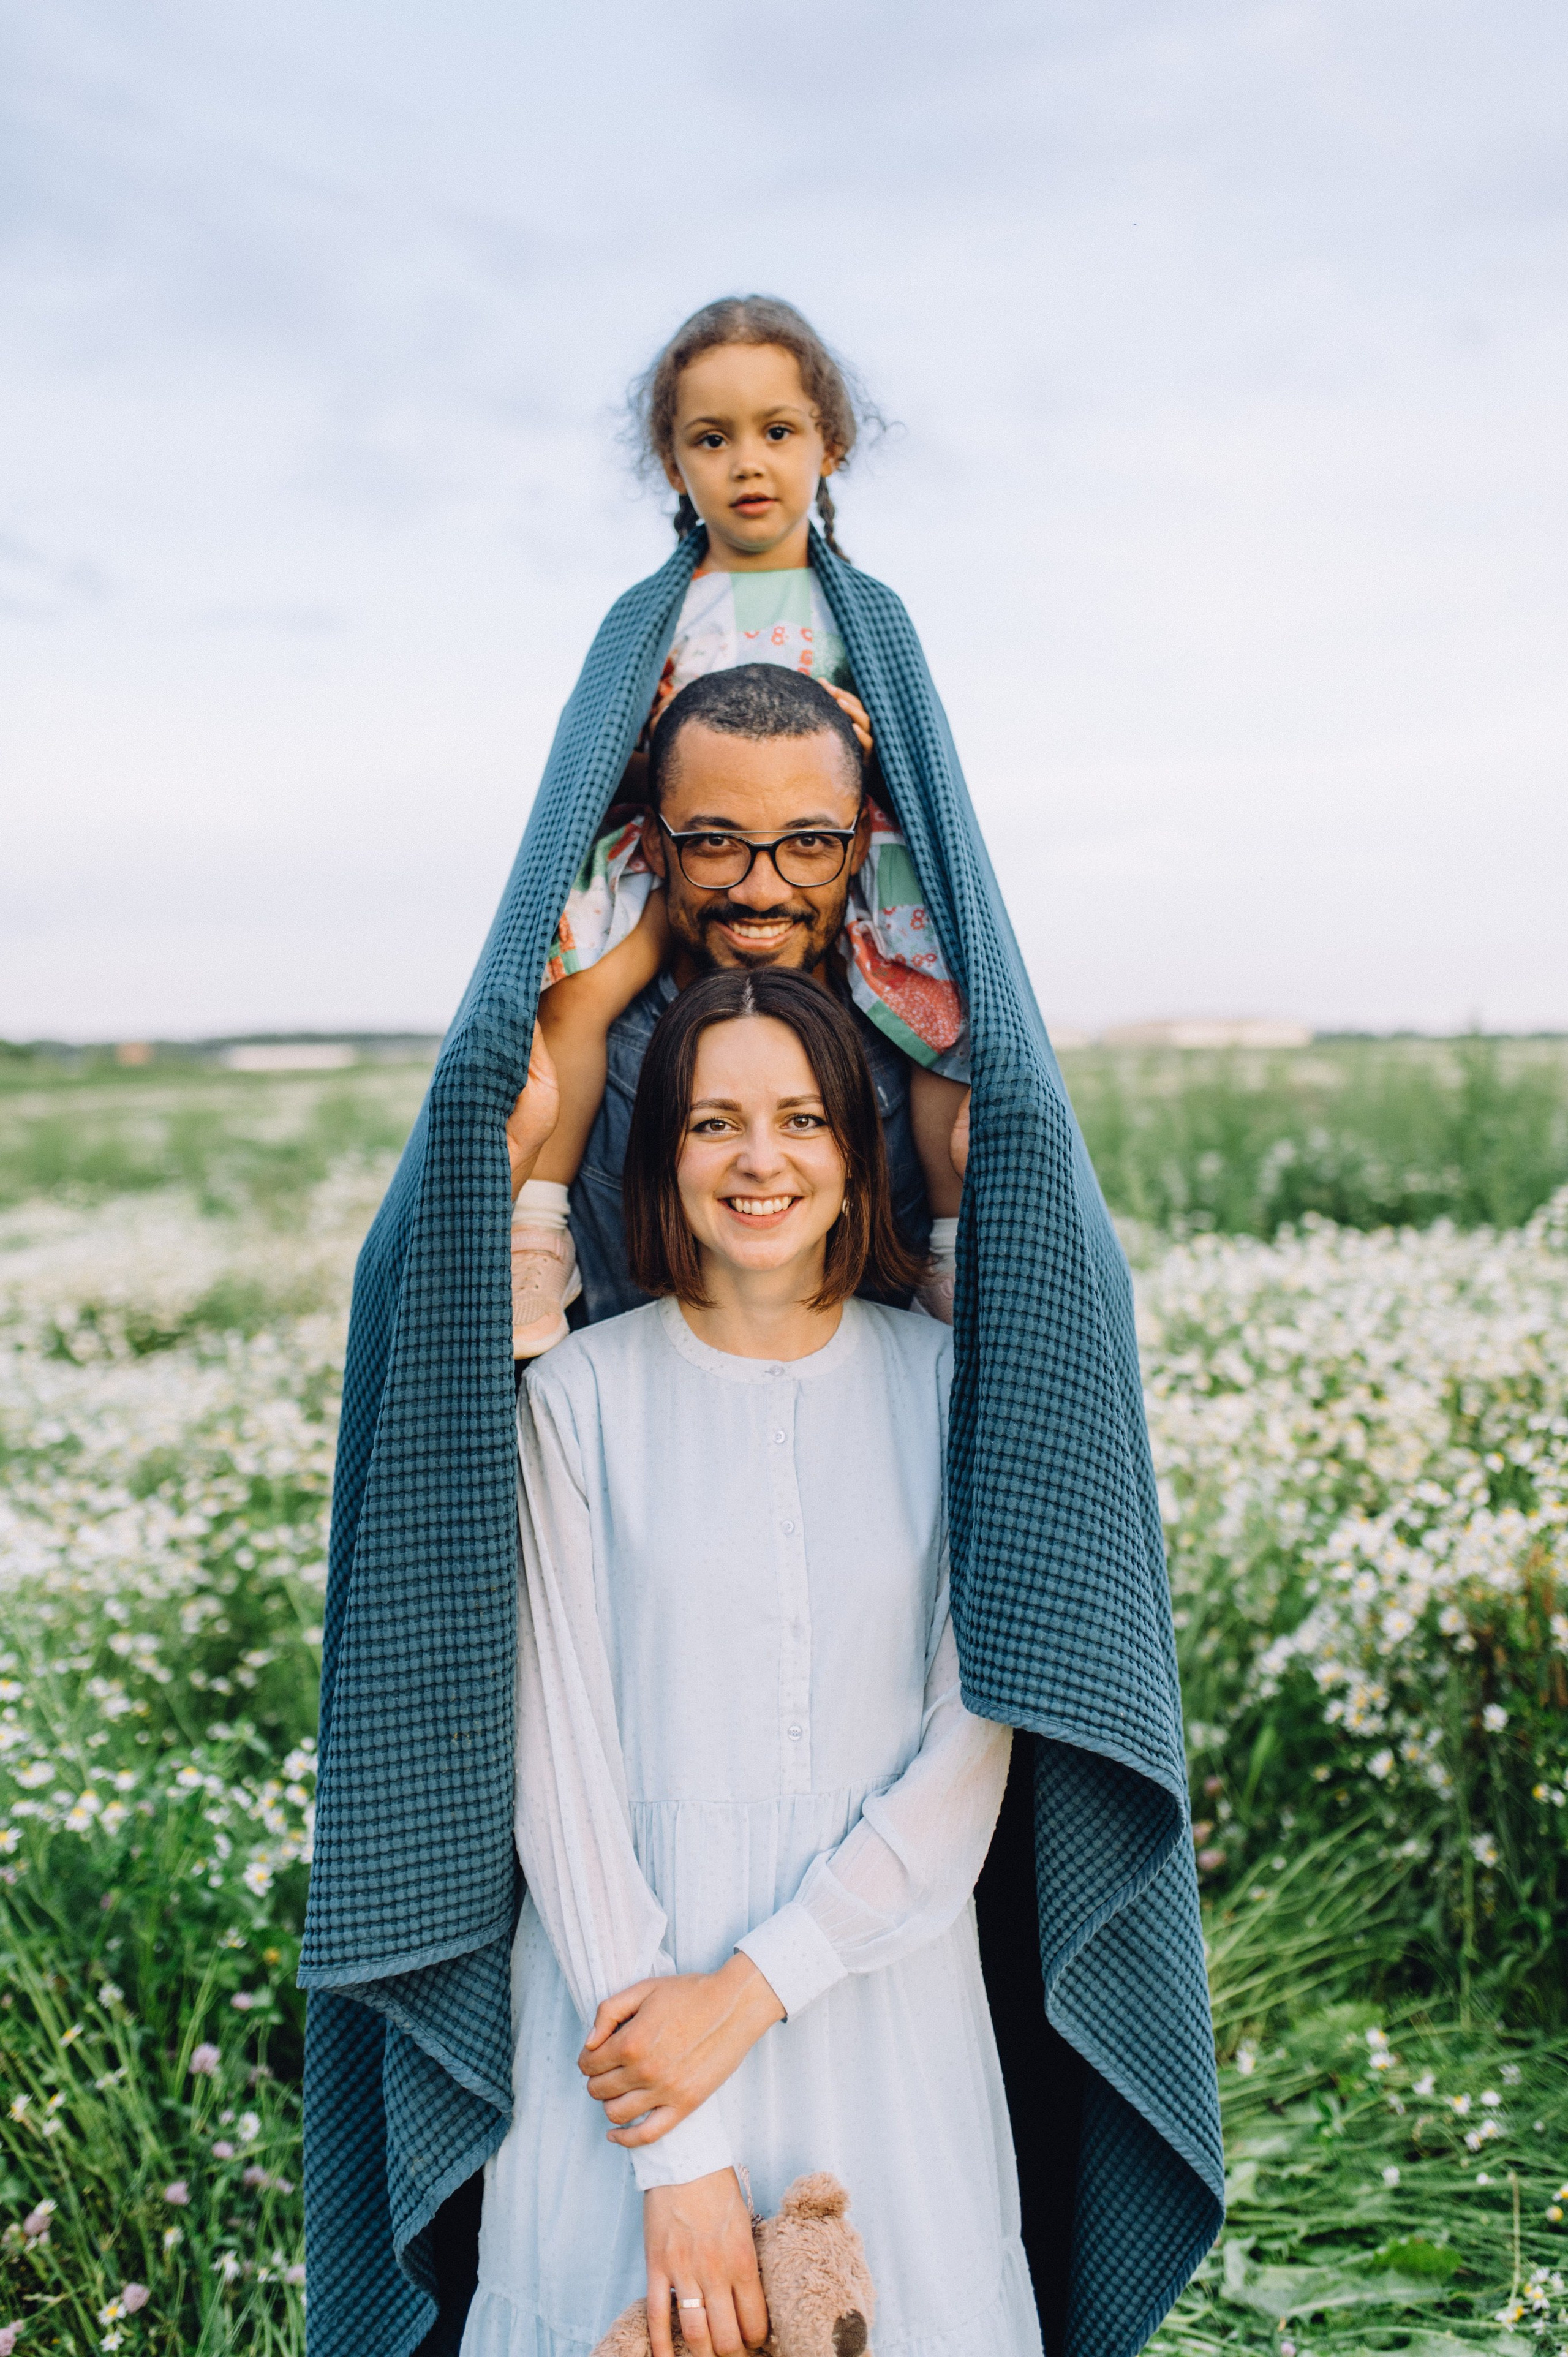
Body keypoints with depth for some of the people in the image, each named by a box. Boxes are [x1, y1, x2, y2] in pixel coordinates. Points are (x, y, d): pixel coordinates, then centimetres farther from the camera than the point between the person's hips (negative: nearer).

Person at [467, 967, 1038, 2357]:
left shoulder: (942, 1383, -2)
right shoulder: (583, 1395, -7)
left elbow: (971, 1741, -5)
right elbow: (563, 1758, -9)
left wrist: (749, 1988, -15)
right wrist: (678, 2155, -13)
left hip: (881, 1968, 1)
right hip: (634, 1967, -1)